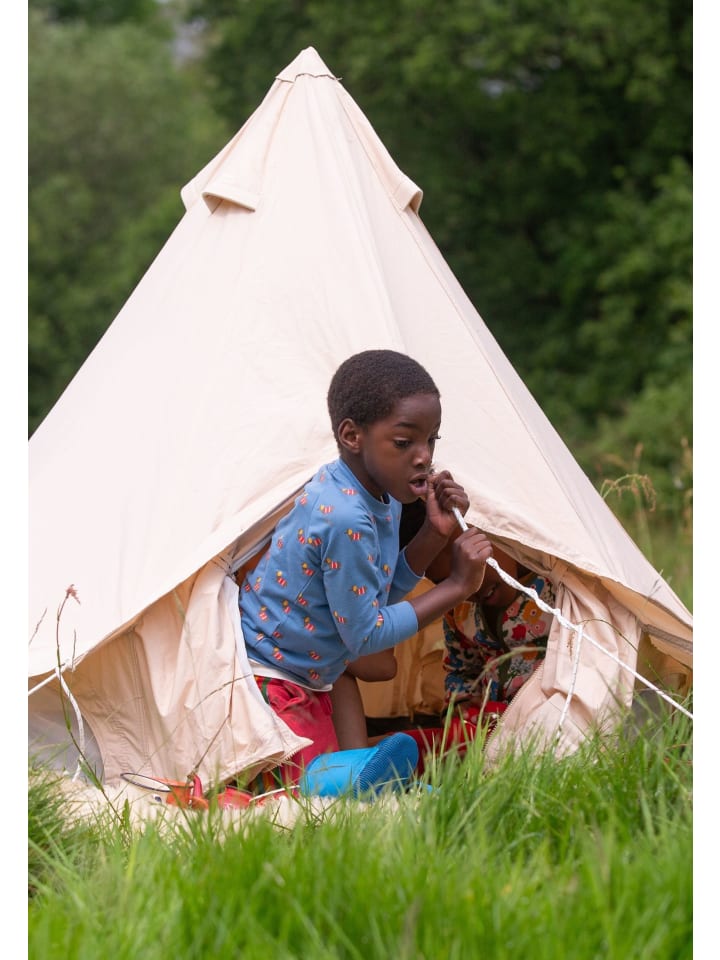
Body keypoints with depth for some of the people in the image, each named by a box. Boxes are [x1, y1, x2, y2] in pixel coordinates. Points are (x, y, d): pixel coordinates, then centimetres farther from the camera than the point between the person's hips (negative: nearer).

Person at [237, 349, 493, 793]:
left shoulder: (383, 498, 0)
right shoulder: (346, 521, -29)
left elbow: (382, 591, 11)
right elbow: (366, 636, -21)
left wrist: (435, 533, -3)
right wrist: (455, 586, -18)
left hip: (306, 683, 10)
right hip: (267, 682, -10)